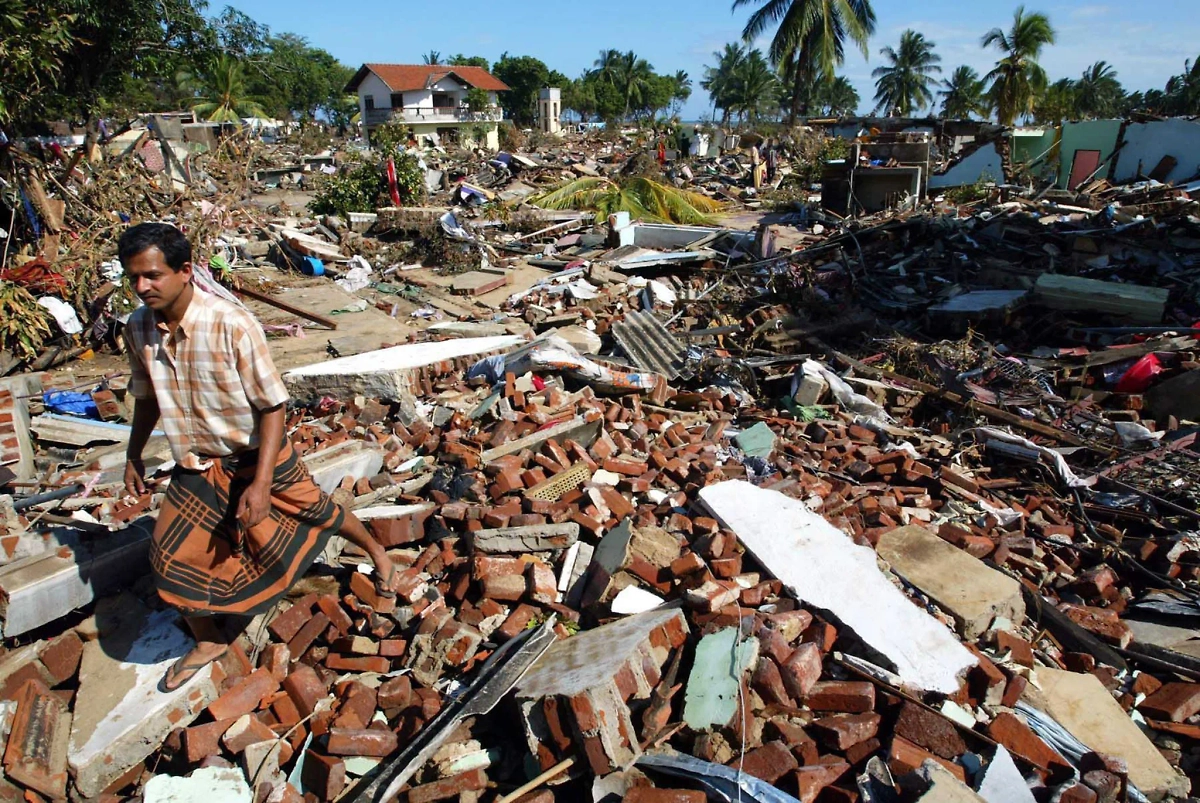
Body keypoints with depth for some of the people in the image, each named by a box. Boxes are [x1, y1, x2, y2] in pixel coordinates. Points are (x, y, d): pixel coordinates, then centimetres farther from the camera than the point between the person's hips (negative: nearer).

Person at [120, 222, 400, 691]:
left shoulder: (231, 325, -28)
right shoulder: (139, 328, -10)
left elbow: (272, 405, -22)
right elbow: (146, 397, 10)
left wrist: (262, 482, -24)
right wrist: (133, 456, 17)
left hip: (256, 456, -5)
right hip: (197, 465, 5)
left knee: (317, 515, 11)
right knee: (171, 556, 6)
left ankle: (377, 553, 42)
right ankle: (208, 643, 32)